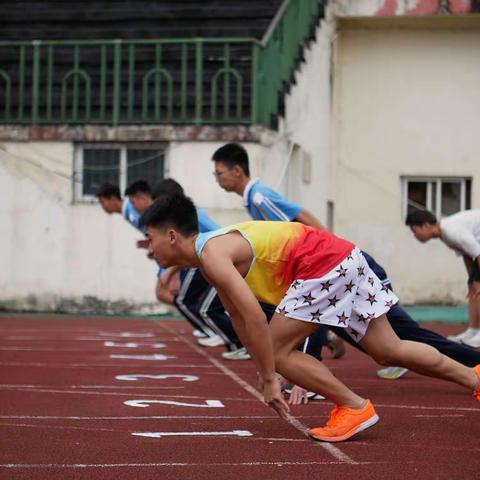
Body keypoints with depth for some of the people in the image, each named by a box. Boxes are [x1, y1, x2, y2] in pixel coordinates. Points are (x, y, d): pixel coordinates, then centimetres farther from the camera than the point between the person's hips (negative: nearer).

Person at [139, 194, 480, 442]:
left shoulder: (212, 254, -17)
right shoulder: (212, 257, 14)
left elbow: (254, 315, -26)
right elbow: (241, 320, 21)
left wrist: (269, 379, -19)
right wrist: (266, 373, 22)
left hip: (324, 264, -10)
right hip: (343, 257, 10)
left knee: (277, 349, -6)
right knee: (389, 350, 15)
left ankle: (355, 408, 0)